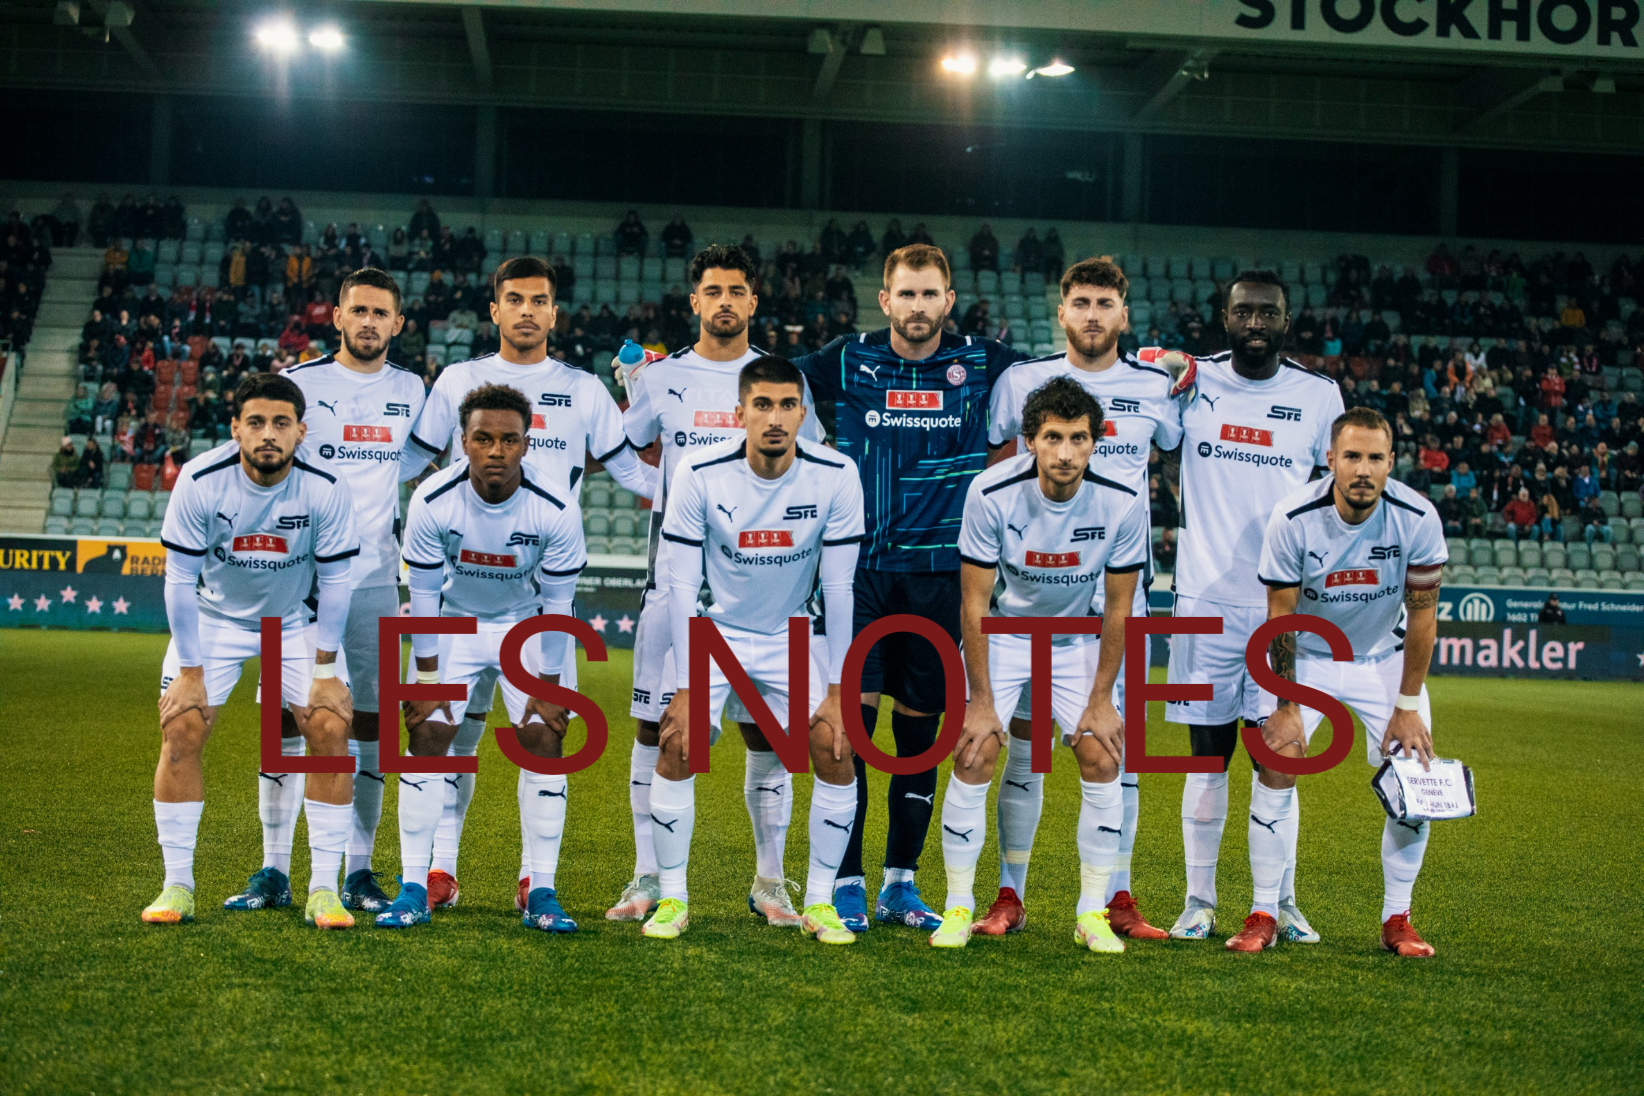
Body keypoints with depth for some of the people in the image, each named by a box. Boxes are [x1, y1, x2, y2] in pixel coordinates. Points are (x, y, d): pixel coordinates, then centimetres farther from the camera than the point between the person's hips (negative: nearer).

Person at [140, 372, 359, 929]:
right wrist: (190, 670, -14)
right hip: (214, 617, 0)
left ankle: (323, 889, -5)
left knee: (331, 731, -13)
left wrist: (323, 669, -11)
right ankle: (177, 885, 0)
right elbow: (180, 579, -15)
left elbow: (334, 581, -12)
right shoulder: (200, 480, -24)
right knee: (180, 732, -13)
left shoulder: (325, 488, -23)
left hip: (294, 621, 0)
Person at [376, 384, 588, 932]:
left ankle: (541, 892, -4)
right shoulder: (433, 501, -25)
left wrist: (549, 685, -12)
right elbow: (423, 593, -13)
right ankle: (413, 889, -3)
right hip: (456, 620, 0)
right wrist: (427, 676, -11)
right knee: (428, 734, -10)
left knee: (544, 739, -11)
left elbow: (557, 603, -14)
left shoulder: (556, 510, -26)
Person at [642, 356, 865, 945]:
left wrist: (836, 690, -12)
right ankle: (672, 899, 2)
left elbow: (838, 588, -13)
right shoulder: (699, 474, -20)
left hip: (790, 637, 1)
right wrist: (685, 689, -17)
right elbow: (682, 585, -16)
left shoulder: (836, 476, -18)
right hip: (713, 631, -1)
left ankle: (819, 903, 4)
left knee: (836, 749, -12)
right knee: (678, 745, -15)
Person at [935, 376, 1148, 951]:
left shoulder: (1123, 503, -22)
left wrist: (1102, 699, -8)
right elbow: (974, 603, -17)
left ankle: (1093, 913, 3)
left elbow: (1119, 609, -9)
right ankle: (958, 906, 0)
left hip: (1077, 637, 2)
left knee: (1101, 757, -10)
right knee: (974, 754, -14)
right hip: (1002, 630, -1)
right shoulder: (991, 493, -26)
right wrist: (981, 702, -16)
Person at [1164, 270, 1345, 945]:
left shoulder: (1319, 396, 5)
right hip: (1205, 598, 0)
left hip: (1286, 604, 0)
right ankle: (1199, 903, 11)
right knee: (1207, 755, 4)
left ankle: (1281, 904, 12)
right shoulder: (1192, 382, 3)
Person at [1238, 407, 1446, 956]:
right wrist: (1287, 706, -14)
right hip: (1305, 655, -1)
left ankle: (1397, 920, 6)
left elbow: (1422, 615, -12)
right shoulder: (1293, 518, -25)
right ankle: (1263, 916, -4)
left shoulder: (1417, 518, -22)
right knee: (1276, 764, -15)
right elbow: (1280, 616, -15)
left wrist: (1408, 706, -10)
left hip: (1384, 658, 1)